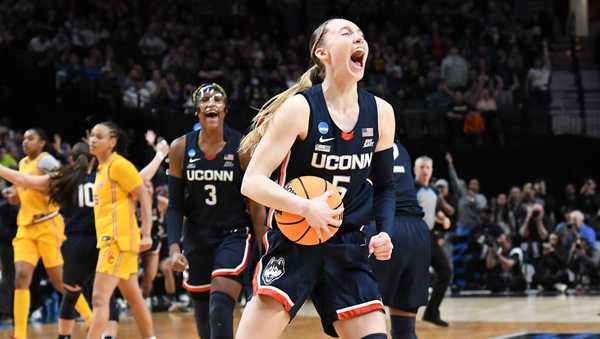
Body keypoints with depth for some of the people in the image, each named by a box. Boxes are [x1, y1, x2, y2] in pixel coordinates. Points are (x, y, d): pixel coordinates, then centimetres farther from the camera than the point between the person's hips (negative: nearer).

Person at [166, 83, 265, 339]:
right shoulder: (181, 148, -2)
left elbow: (256, 205, -4)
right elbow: (175, 206, 2)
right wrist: (174, 248, -11)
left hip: (234, 235, -3)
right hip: (196, 238, 3)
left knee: (220, 310, -20)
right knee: (203, 316, 9)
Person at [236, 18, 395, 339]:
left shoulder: (380, 113, 3)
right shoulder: (300, 107, -12)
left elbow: (384, 186, 18)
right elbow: (252, 182, -16)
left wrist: (384, 232, 0)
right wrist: (305, 207, -31)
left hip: (348, 247, 5)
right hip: (293, 242, -5)